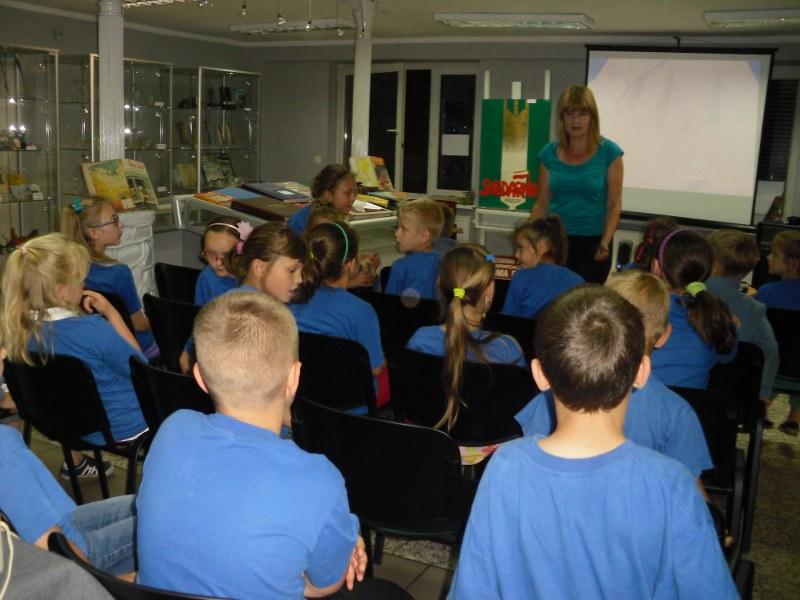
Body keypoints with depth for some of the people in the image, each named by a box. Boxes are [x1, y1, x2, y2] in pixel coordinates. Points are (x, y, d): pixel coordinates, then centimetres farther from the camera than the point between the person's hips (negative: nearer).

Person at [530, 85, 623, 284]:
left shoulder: (609, 152, -2)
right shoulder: (549, 154, 5)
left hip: (592, 242, -2)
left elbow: (614, 205, -3)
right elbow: (542, 204, 9)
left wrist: (605, 242, -15)